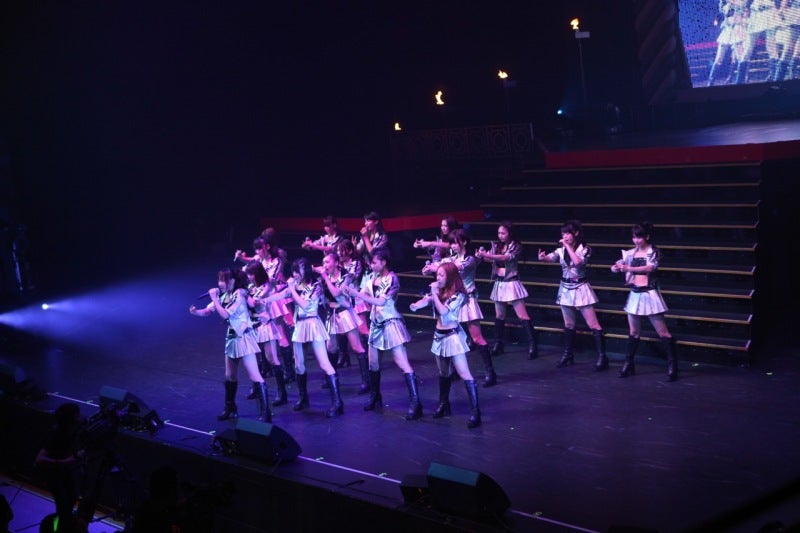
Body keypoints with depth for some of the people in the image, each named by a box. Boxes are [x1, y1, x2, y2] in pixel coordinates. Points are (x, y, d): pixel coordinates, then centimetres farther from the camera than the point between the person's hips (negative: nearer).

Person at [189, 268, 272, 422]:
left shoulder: (239, 295, -16)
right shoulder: (223, 296, 7)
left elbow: (225, 314, -23)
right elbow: (207, 311, 8)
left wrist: (214, 298, -17)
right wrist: (195, 312, -12)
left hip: (243, 337, -9)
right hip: (232, 337, 9)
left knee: (254, 376, -12)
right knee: (230, 376, 18)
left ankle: (265, 412, -13)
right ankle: (230, 408, 33)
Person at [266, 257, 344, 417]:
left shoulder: (315, 286, -7)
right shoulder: (295, 285, 10)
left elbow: (304, 304, -17)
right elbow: (280, 295, 1)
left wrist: (292, 289, -11)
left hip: (312, 324, -7)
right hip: (299, 326, 7)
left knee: (324, 364, -12)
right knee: (298, 364, 11)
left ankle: (337, 402, -15)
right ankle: (303, 397, 27)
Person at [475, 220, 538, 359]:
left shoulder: (516, 247, -8)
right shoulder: (496, 245, 8)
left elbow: (507, 257, -24)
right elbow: (489, 257, -2)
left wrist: (488, 255, -34)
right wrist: (481, 256, -26)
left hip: (511, 283, -6)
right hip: (499, 283, 6)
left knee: (522, 315, -8)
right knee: (499, 315, 13)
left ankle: (533, 346, -9)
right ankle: (498, 344, 22)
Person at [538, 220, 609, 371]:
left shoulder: (585, 249, -9)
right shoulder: (561, 250, 4)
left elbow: (578, 262, -27)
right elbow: (550, 258, -10)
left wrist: (568, 246, -21)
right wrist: (542, 257, -32)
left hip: (580, 289, -5)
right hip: (565, 289, 5)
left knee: (593, 324, -7)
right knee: (568, 324, 14)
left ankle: (602, 357, -8)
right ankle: (568, 354, 24)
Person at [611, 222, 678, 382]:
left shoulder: (654, 252, -8)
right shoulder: (631, 253, 6)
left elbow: (650, 268, -25)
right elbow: (617, 265, 8)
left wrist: (628, 268, -35)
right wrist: (615, 267, -17)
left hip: (649, 294, -5)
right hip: (634, 295, 5)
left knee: (662, 332, -3)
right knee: (634, 332, 12)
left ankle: (672, 365, -1)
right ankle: (628, 364, 19)